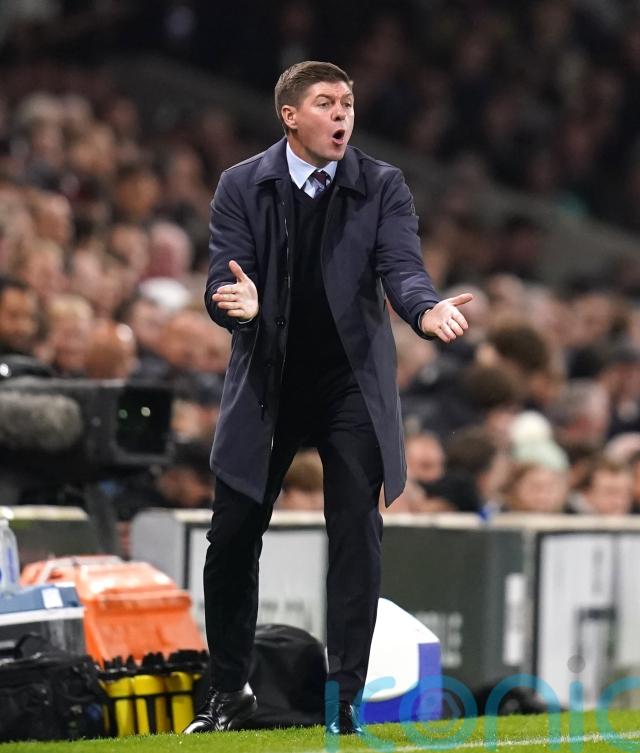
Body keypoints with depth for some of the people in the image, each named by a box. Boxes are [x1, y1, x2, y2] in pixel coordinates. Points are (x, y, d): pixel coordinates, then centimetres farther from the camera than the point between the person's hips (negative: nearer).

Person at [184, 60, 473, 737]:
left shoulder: (382, 187, -3)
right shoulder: (241, 187, -3)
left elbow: (401, 268, -15)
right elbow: (222, 281, -10)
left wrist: (427, 310, -38)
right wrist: (237, 302, -35)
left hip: (352, 383, 0)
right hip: (265, 383, 1)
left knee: (356, 539, -4)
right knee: (231, 540, 4)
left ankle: (346, 699, 2)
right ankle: (229, 691, 20)